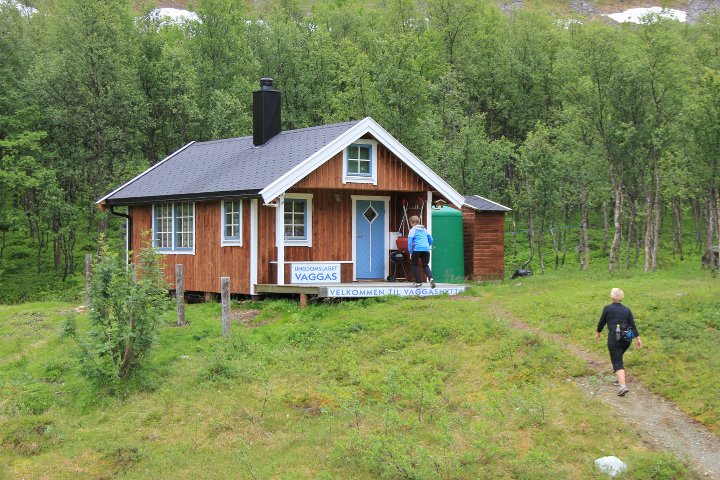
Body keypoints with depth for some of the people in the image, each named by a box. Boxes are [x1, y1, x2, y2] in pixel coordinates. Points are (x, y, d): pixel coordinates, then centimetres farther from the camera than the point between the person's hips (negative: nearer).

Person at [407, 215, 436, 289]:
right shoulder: (424, 230, 19)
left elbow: (410, 241, -4)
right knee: (425, 265, 10)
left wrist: (410, 252, -2)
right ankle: (431, 278, -18)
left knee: (414, 264, 15)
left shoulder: (412, 230, 4)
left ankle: (418, 282, 9)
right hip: (426, 249, 4)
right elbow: (430, 239, 20)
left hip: (417, 249, -4)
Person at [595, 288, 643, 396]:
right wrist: (638, 338, 7)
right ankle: (620, 379, 33)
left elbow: (602, 322, 5)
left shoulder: (607, 308, -4)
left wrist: (598, 332, 21)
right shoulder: (627, 310, 7)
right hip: (627, 339, 5)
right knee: (618, 358, 27)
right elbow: (633, 325, 5)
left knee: (617, 362, -6)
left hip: (614, 339, -5)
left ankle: (623, 386, -21)